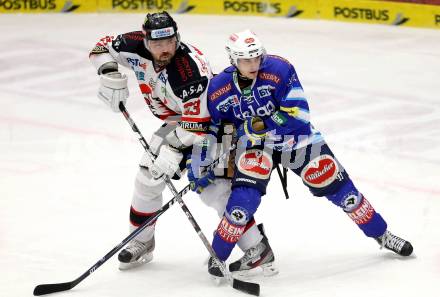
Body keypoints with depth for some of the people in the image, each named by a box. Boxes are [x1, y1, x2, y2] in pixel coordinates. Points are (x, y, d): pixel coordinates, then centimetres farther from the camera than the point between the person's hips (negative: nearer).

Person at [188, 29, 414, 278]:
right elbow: (211, 129, 0)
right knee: (246, 193, -24)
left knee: (337, 186, 3)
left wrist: (260, 125, -31)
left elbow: (297, 115, -27)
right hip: (255, 145, 0)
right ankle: (217, 255, -10)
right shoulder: (219, 90, -15)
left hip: (297, 139, 0)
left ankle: (381, 234, 23)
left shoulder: (279, 69, -24)